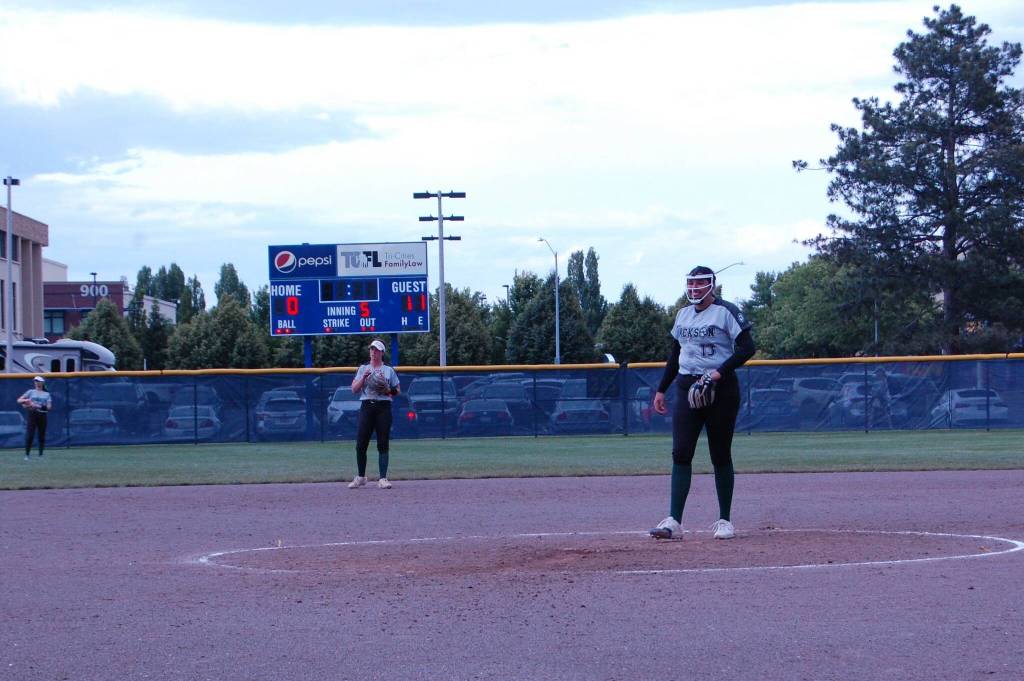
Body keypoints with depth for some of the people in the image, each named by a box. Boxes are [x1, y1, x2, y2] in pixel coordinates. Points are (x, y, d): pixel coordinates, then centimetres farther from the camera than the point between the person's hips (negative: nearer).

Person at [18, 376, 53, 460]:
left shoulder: (47, 394, 11)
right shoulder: (31, 392, 10)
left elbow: (49, 407, -2)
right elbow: (19, 400, 4)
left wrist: (38, 406, -17)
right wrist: (25, 400, -18)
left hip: (42, 415, 1)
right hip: (32, 415, -1)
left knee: (42, 436, 2)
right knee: (29, 435, -9)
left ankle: (41, 455, 10)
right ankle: (27, 455, -5)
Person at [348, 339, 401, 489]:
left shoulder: (389, 370, 11)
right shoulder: (363, 369, 14)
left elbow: (398, 390, 12)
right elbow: (354, 389, 7)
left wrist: (388, 390, -8)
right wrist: (363, 377, -7)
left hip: (383, 408, -1)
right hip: (366, 407, 1)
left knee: (383, 444, -5)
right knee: (361, 444, -3)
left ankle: (383, 478, -4)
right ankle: (361, 477, 10)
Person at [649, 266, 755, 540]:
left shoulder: (726, 312, -5)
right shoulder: (683, 315, 15)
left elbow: (747, 348, -12)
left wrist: (719, 373, -22)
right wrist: (661, 390, 18)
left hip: (721, 390, -5)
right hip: (687, 389, 5)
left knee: (721, 455, 1)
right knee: (681, 453, -6)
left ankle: (724, 520, 12)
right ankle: (674, 520, -11)